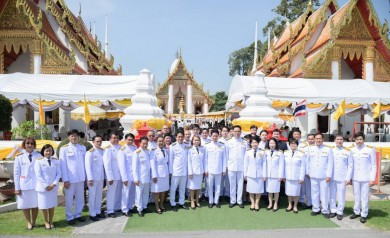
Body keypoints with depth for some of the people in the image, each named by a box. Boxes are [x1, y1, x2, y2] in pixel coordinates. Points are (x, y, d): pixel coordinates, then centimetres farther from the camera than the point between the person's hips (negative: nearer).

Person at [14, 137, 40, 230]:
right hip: (24, 185, 0)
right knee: (25, 205, 6)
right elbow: (16, 173, 1)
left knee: (35, 204, 9)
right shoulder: (19, 157, 1)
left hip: (36, 185, 0)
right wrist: (17, 187, -3)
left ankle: (34, 221, 25)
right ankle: (28, 222, 22)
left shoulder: (38, 156, 1)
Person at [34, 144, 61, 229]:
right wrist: (46, 186, -13)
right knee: (44, 205, 5)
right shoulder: (39, 161, -5)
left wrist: (54, 184, -10)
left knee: (52, 205, 10)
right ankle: (46, 222, 19)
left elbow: (58, 173, 2)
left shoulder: (56, 161, 4)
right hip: (43, 187, -3)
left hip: (53, 187, 3)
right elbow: (38, 175, -10)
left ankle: (51, 221, 24)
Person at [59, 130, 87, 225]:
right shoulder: (64, 149, -4)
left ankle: (78, 214, 27)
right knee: (69, 199, 6)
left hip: (80, 177, 3)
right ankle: (70, 217, 19)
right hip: (70, 178, -3)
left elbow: (84, 162, 8)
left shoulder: (83, 148, 5)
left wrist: (85, 176, 6)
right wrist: (65, 180, -10)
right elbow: (62, 165, -6)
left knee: (80, 198, 11)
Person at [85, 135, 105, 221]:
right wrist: (90, 178, -15)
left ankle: (98, 211, 25)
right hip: (93, 178, -5)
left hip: (101, 177, 5)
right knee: (92, 196, 3)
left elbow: (104, 164, 8)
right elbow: (88, 166, -12)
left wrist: (105, 176, 4)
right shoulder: (90, 152, -10)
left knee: (99, 195, 13)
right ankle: (92, 214, 13)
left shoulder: (102, 151, 6)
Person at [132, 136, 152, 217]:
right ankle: (140, 209, 15)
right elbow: (134, 166, -9)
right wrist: (136, 178, -13)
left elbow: (150, 164, 9)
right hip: (140, 177, -5)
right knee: (139, 194, 3)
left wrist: (151, 176, 6)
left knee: (146, 193, 13)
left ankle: (144, 207, 27)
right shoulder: (136, 152, -8)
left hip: (147, 177, 5)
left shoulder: (148, 152, 6)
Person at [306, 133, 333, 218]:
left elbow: (330, 163, -2)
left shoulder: (328, 149, 0)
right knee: (314, 193, 7)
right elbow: (308, 162, 12)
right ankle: (316, 209, 18)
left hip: (324, 176, -2)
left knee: (324, 194, 1)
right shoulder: (310, 149, 6)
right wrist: (308, 172, 10)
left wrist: (329, 175, -7)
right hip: (313, 176, 2)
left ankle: (325, 211, 11)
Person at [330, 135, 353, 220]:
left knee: (341, 196, 1)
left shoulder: (347, 151, 0)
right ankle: (333, 210, 21)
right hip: (332, 177, 2)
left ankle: (340, 212, 14)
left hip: (342, 178, -2)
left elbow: (350, 165, 0)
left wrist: (348, 178, -5)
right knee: (332, 195, 8)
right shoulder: (331, 150, 5)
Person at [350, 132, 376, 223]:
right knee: (356, 196, 13)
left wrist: (372, 179, -8)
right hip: (355, 178, 3)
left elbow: (374, 165, -5)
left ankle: (364, 214, 17)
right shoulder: (352, 150, 2)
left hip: (366, 178, -3)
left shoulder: (370, 149, -7)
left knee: (365, 197, 4)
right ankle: (356, 212, 27)